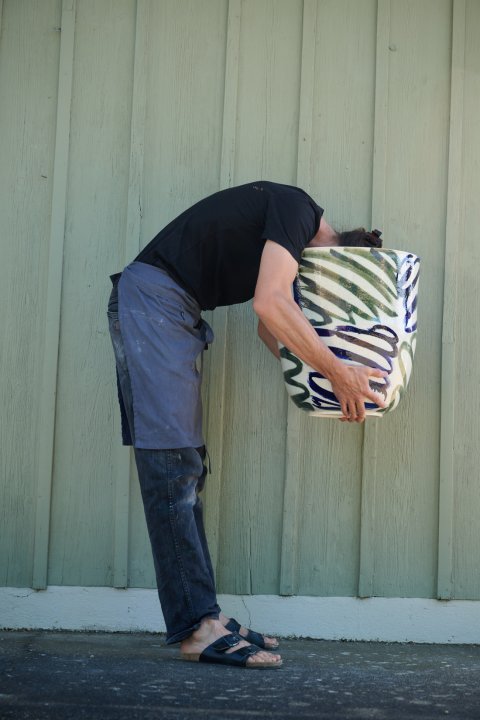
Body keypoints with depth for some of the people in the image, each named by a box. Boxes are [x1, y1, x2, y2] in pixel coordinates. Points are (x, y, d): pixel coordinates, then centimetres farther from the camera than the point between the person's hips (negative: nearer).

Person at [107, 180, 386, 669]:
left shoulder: (294, 248, 19)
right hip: (152, 297, -10)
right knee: (171, 461, -15)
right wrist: (339, 373, -15)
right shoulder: (298, 211, -10)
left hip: (177, 315, 10)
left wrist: (329, 376, 11)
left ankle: (201, 618, 6)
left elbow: (268, 330, 23)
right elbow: (269, 303, -22)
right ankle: (196, 627, -16)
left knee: (186, 470, 5)